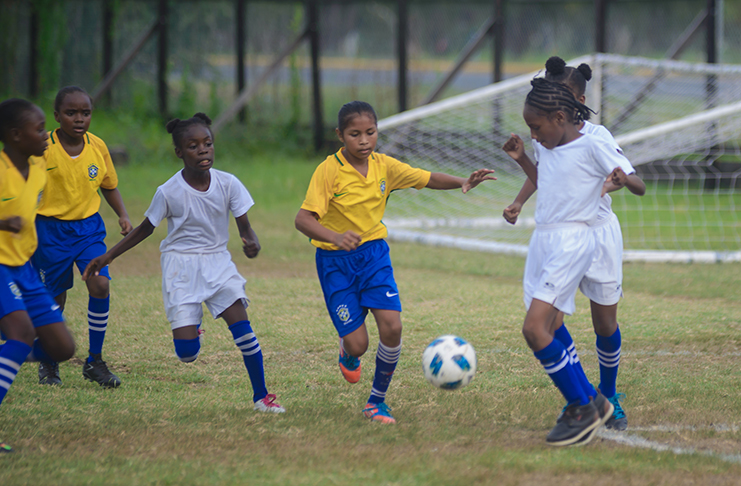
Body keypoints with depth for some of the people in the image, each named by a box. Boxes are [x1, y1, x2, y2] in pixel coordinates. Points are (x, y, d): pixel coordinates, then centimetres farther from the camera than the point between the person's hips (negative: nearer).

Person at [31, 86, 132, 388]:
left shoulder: (97, 147, -1)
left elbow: (109, 185, 15)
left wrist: (123, 215, 2)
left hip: (88, 227, 3)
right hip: (50, 229, -3)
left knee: (100, 285, -15)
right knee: (55, 297, 5)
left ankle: (95, 362, -1)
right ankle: (49, 363, 29)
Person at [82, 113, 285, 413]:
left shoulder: (228, 184, -9)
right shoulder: (169, 192, -13)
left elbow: (245, 227, -6)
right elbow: (146, 228, 2)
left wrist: (252, 243, -30)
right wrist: (107, 257, 1)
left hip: (218, 261, 2)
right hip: (180, 265, -2)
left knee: (242, 326, -14)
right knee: (187, 352, -12)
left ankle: (261, 395, 2)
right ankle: (191, 326, 27)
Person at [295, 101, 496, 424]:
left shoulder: (384, 166, -4)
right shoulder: (328, 171, -19)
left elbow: (428, 179, 6)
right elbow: (303, 219, -27)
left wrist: (463, 183, -12)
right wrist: (335, 237, -45)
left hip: (373, 252, 4)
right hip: (336, 261, -4)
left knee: (392, 327, -15)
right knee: (358, 343, -8)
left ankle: (377, 401, 6)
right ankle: (348, 355, 33)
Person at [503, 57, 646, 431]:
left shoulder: (597, 137, -14)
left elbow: (639, 187, -17)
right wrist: (518, 203, 6)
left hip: (598, 235, -3)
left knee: (605, 324, 3)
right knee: (551, 321, -12)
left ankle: (609, 397, 27)